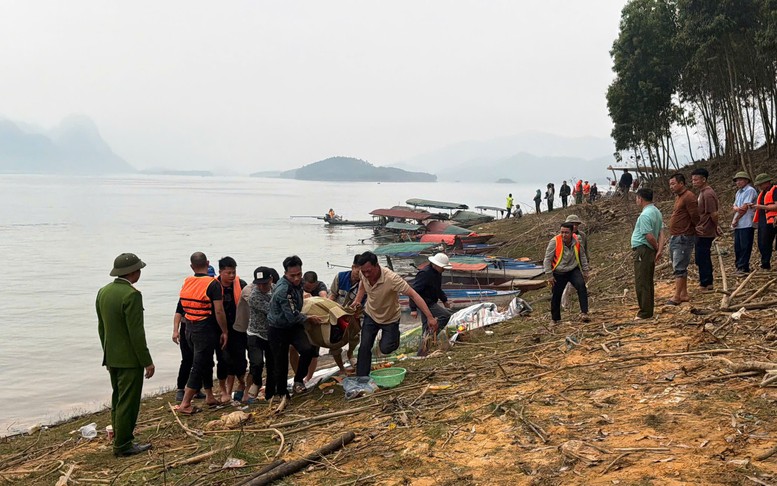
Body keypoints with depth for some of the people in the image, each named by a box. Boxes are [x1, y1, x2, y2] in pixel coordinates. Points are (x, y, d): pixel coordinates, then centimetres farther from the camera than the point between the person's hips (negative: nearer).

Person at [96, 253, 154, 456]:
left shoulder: (103, 292, 7)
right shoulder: (131, 294, -20)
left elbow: (101, 327, 14)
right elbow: (136, 332, -21)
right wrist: (147, 361, -14)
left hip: (112, 357, 9)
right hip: (129, 358, -9)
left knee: (117, 400, 17)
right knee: (128, 402, 0)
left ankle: (120, 441, 25)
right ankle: (123, 445, 7)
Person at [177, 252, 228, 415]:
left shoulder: (186, 283, 5)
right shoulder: (212, 284, -15)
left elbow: (182, 306, 12)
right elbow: (219, 311, -18)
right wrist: (224, 331, -9)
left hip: (190, 328, 7)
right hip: (205, 330, -7)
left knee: (206, 363, 21)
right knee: (199, 366, -1)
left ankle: (209, 396, 32)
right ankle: (185, 404, -1)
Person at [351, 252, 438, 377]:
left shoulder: (391, 278, -38)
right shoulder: (364, 274, -20)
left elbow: (413, 295, -39)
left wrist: (430, 317, -44)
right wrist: (357, 300, -9)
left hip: (390, 318, -4)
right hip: (370, 315, 4)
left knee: (385, 348, -5)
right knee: (364, 347, -4)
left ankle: (394, 335, 28)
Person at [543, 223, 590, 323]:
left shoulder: (577, 241, -6)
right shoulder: (554, 242, -16)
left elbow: (582, 256, 10)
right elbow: (547, 259, -11)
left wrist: (585, 271, 11)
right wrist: (549, 275, -13)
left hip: (573, 270, 2)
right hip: (559, 273, -2)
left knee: (581, 286, -24)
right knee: (556, 296, 4)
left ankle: (584, 313, -22)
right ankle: (555, 319, 23)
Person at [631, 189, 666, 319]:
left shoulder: (645, 215, -20)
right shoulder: (656, 212, 11)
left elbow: (649, 237, -23)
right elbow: (661, 233, 6)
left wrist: (657, 249, -6)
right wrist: (660, 250, -3)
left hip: (642, 251, -10)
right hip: (650, 250, 10)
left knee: (641, 283, -3)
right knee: (648, 282, 16)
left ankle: (645, 313, 0)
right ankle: (648, 311, 24)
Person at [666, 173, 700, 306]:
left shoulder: (689, 197, -15)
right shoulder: (678, 197, 16)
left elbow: (695, 217, -16)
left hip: (684, 238, -10)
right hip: (674, 238, 10)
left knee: (679, 268, -8)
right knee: (679, 267, 14)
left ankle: (676, 297, -6)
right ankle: (684, 294, 21)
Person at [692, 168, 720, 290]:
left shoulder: (707, 194, -20)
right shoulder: (703, 192, 13)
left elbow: (714, 214, -22)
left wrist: (716, 226, -7)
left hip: (704, 233, -10)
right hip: (702, 231, 10)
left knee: (702, 258, -3)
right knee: (704, 258, 17)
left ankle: (706, 284, 5)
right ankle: (705, 281, 27)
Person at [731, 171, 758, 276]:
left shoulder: (750, 191, -8)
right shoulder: (739, 192, 19)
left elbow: (745, 207, -14)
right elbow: (734, 206, 11)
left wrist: (736, 219, -6)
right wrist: (737, 208, -13)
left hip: (746, 224, -9)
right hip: (738, 224, 9)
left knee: (745, 247, -7)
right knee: (737, 247, 10)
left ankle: (743, 268, -6)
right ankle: (739, 266, 18)